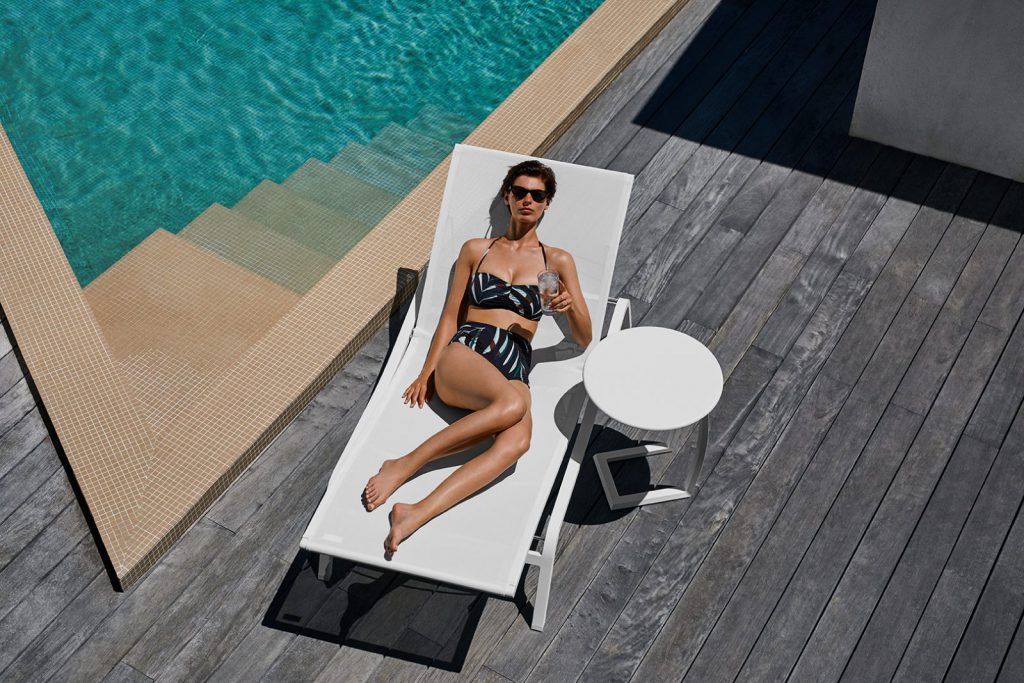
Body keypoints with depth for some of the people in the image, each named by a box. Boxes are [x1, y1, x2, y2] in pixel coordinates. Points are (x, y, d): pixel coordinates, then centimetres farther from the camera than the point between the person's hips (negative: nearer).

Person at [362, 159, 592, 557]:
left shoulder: (557, 261, 19)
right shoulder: (476, 250, 18)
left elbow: (584, 339, 17)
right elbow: (450, 318, 15)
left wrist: (570, 307, -5)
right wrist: (426, 373, 2)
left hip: (513, 368, 1)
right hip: (463, 352, -1)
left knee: (517, 441, -37)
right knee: (512, 404, -39)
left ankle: (416, 515, -44)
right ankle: (404, 466, -31)